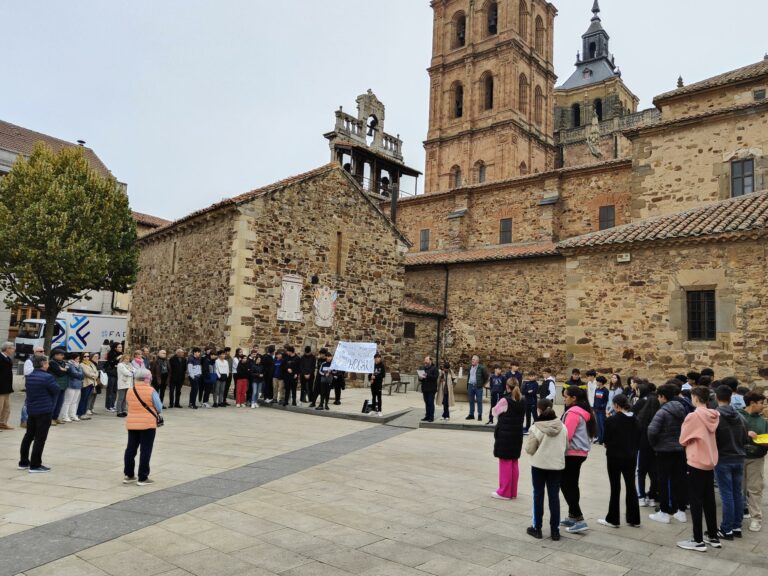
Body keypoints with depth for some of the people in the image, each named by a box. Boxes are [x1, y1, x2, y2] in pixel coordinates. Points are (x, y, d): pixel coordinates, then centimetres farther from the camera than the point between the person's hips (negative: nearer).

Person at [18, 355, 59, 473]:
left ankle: (23, 462, 25)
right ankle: (35, 465, -1)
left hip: (31, 409, 8)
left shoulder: (29, 377, 7)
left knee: (28, 436, 17)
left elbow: (29, 391, 14)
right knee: (40, 438, -3)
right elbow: (57, 390, -11)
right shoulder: (47, 377, -17)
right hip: (44, 411, -8)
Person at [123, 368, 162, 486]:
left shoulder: (130, 391, 4)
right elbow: (159, 408, -8)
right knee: (145, 451, 2)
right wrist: (156, 413, 13)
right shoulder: (151, 391, -11)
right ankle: (143, 478, 6)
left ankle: (128, 475, 23)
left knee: (131, 449, 15)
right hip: (148, 424, -5)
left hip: (132, 423, 5)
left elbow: (130, 406, 7)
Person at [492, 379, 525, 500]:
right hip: (517, 434, 6)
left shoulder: (505, 400, -15)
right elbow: (522, 416, 12)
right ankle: (513, 491, 20)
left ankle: (504, 492, 7)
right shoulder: (522, 401, 4)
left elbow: (495, 412, -2)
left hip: (504, 434, -6)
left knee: (505, 463, 1)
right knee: (514, 463, 13)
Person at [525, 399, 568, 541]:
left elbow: (529, 449, -11)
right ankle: (555, 530, 14)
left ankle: (537, 528, 17)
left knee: (538, 495, 10)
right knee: (554, 496, 10)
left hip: (539, 465, -3)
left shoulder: (536, 428, -16)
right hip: (557, 465, 3)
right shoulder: (562, 427, -5)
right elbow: (566, 446, 4)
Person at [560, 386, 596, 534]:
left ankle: (579, 520, -6)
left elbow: (566, 434, -20)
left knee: (566, 485, -4)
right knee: (572, 485, 16)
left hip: (572, 453, -10)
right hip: (581, 452, 10)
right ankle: (572, 517, 23)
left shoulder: (573, 412, -18)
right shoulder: (585, 411, 12)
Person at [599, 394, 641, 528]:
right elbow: (638, 438, 5)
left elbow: (607, 439, -12)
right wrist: (633, 450, 15)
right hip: (631, 457, 5)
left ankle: (613, 519, 12)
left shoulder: (612, 420, -16)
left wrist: (608, 446, 8)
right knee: (631, 487, 14)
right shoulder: (634, 420, 1)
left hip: (615, 457, -5)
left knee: (615, 488, 4)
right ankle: (634, 519, 21)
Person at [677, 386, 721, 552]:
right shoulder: (713, 416, 1)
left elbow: (683, 440, -7)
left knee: (696, 502, 1)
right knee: (709, 501, 17)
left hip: (696, 464, -7)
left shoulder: (693, 416, -18)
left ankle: (698, 541, 6)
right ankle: (713, 537, 26)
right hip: (710, 462, 7)